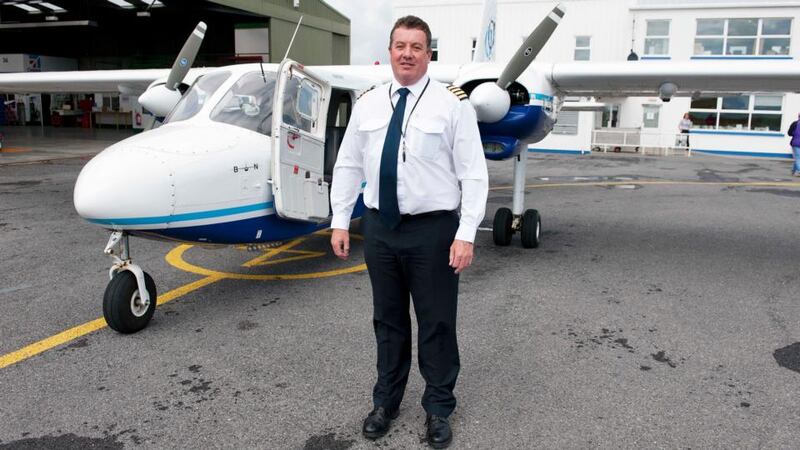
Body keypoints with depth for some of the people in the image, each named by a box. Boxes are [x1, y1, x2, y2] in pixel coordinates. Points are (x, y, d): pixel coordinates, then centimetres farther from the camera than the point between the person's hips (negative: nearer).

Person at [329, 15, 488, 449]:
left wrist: (466, 234, -14)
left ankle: (438, 407, 27)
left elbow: (473, 173, -7)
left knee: (436, 323, 7)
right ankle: (386, 400, 34)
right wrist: (340, 220, 5)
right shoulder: (367, 103, 7)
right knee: (387, 320, 16)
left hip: (432, 229, -3)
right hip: (379, 227, 4)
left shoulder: (452, 103, -4)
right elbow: (348, 165, 11)